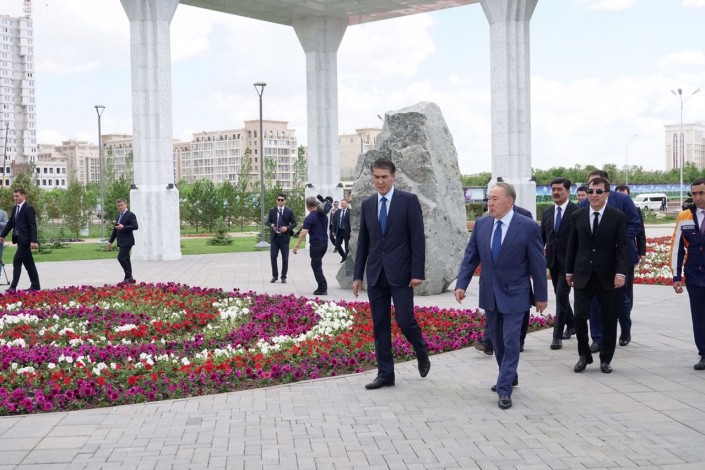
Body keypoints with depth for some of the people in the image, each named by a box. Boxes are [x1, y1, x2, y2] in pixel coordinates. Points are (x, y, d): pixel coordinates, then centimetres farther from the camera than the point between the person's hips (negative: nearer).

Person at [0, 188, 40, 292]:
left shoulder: (28, 208, -11)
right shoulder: (15, 208, 14)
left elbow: (32, 225, -15)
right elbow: (10, 223, 20)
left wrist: (33, 241, -21)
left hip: (25, 240, -8)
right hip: (19, 239, 8)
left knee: (17, 261, -11)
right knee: (28, 263, 11)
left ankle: (13, 286, -10)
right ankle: (35, 285, 16)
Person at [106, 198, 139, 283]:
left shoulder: (131, 215, -8)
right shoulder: (119, 215, 18)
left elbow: (135, 226, -17)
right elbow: (115, 229, 23)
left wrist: (123, 227, -23)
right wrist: (110, 241, 21)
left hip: (127, 241, -9)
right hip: (121, 242, 9)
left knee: (121, 258, -16)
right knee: (125, 259, 10)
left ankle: (128, 277, -8)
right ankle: (129, 279, 14)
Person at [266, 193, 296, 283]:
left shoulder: (289, 211, 0)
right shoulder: (272, 211, 7)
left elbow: (294, 223, 1)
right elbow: (268, 222, 11)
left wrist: (287, 228, -17)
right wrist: (271, 225, -11)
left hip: (284, 237, -2)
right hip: (274, 237, 2)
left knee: (285, 259, 2)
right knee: (273, 257, 1)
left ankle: (283, 277, 12)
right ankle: (275, 276, 15)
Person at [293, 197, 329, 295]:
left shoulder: (309, 218, -15)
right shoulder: (323, 215, 8)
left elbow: (303, 233, -21)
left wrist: (297, 246, -19)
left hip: (315, 244, -7)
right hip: (325, 243, 7)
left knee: (316, 266, 0)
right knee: (317, 264, 18)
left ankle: (323, 289, -2)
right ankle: (322, 287, 17)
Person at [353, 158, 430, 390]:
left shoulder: (408, 200, -4)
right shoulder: (367, 204, 10)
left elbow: (417, 238, -7)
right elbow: (363, 241, 12)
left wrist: (417, 272, -13)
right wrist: (358, 275, 9)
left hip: (400, 273, -4)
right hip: (375, 274, 5)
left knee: (405, 320, -5)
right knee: (380, 326, 6)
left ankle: (422, 354, 24)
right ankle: (385, 373, 13)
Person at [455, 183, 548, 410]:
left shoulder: (528, 227, -11)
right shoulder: (481, 223, 1)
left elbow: (538, 263, -6)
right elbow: (470, 256, 5)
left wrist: (541, 295, -3)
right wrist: (461, 284, -5)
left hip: (514, 293, -5)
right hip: (489, 293, 5)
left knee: (510, 341, -7)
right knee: (497, 341, 15)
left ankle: (504, 389, -2)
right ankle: (509, 377, 34)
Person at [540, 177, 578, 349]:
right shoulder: (547, 213, 10)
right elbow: (542, 238, 12)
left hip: (568, 261, -6)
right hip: (553, 261, 6)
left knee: (561, 296, -10)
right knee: (560, 295, 15)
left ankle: (557, 335, -7)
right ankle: (571, 325, 34)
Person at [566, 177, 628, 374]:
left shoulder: (618, 217, -2)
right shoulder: (578, 215, 5)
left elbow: (622, 247, -6)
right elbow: (572, 245, 11)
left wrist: (621, 272, -17)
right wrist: (569, 271, 10)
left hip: (607, 277, -1)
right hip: (583, 276, 2)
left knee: (609, 320, 5)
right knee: (579, 316, -3)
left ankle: (606, 359, 19)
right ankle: (584, 356, 14)